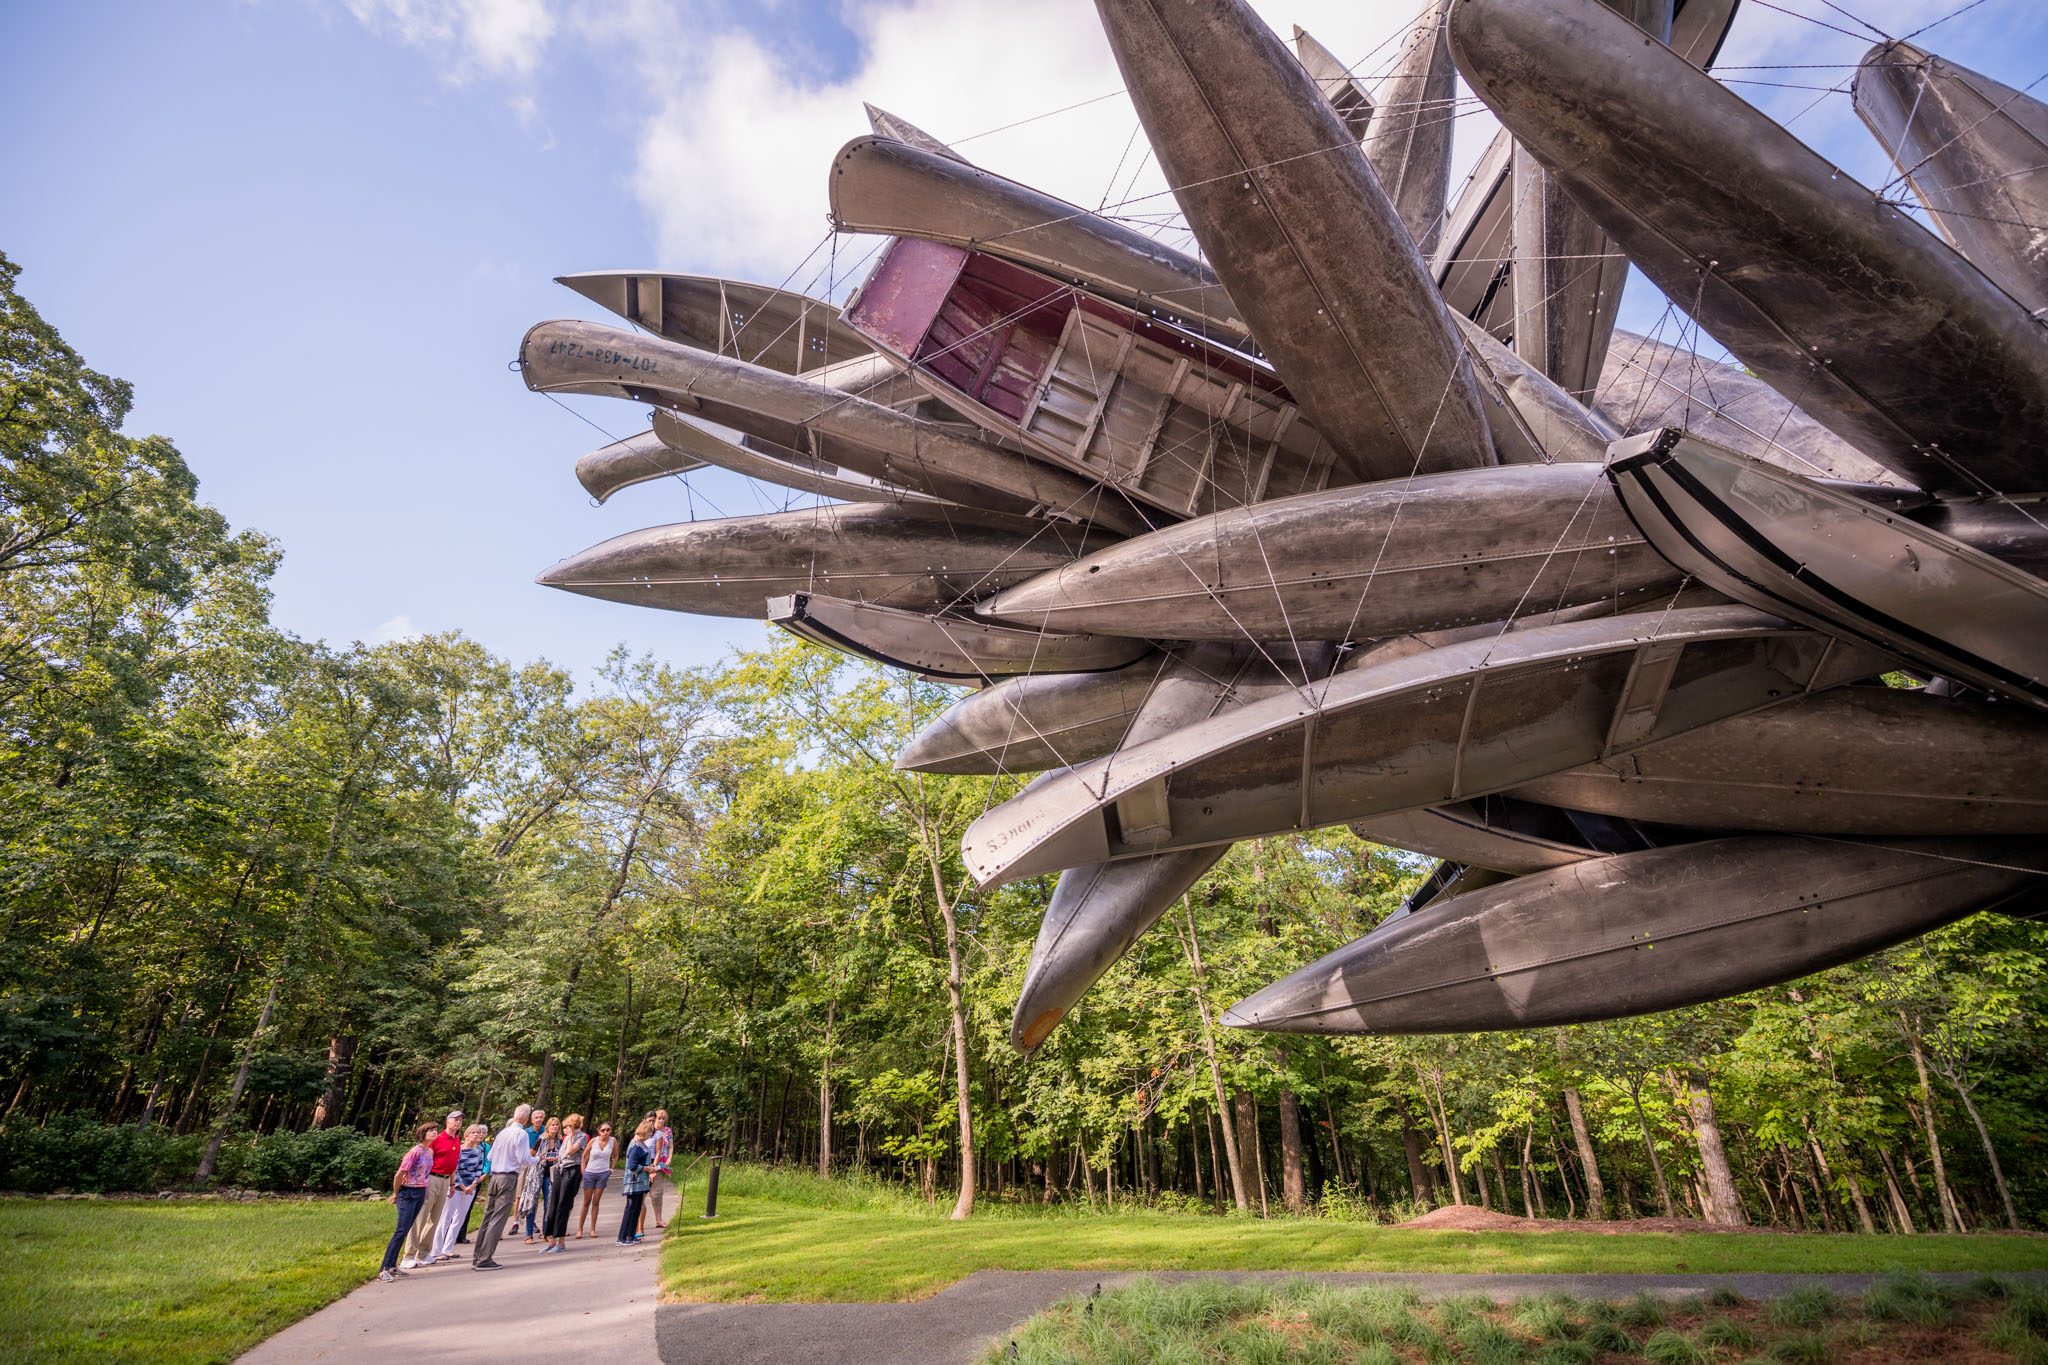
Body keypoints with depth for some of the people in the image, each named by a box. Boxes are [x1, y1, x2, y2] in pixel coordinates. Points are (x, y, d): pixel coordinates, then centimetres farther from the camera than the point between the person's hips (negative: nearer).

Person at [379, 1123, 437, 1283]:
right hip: (408, 1193, -7)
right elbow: (399, 1174, -13)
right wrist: (396, 1194, -2)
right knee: (402, 1231, -10)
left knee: (405, 1230, 10)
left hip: (421, 1193, 7)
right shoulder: (415, 1152, -17)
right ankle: (384, 1269, -6)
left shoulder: (430, 1152, 6)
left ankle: (392, 1265, 18)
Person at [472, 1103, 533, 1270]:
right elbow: (524, 1159, -15)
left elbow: (490, 1156, 19)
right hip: (509, 1178, -7)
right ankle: (484, 1260, -3)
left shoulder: (502, 1132, 11)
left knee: (488, 1217, 11)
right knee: (498, 1220, -3)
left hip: (495, 1176, 7)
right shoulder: (521, 1134, -11)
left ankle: (478, 1258, 16)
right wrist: (535, 1158, 5)